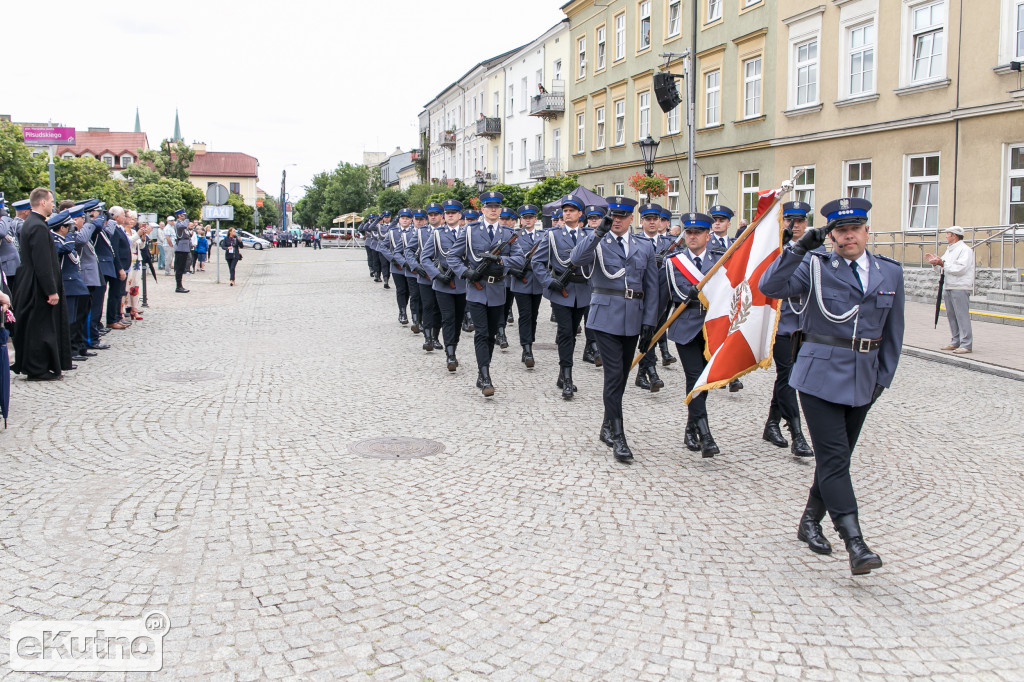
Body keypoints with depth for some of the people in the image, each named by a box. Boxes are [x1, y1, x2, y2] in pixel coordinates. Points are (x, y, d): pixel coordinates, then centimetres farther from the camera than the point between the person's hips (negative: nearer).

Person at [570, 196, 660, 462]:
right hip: (606, 317, -4)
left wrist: (649, 320, 3)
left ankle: (607, 427, 28)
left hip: (633, 319, 4)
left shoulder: (645, 248, 12)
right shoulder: (597, 242, 3)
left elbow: (651, 287, 10)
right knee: (614, 376, -11)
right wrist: (599, 231, -23)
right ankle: (618, 438, -9)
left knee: (621, 375, 12)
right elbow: (576, 259, -19)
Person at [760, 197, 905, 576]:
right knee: (833, 458, -8)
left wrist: (883, 378, 10)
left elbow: (892, 332, 13)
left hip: (863, 381, 5)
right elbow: (770, 287, -18)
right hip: (821, 376, -4)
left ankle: (811, 522, 28)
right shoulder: (816, 267, -4)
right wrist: (799, 249, -24)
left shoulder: (890, 273, 7)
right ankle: (854, 543, -7)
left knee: (838, 456, 12)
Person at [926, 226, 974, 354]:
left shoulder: (965, 250, -7)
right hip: (948, 287, 9)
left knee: (962, 315, -9)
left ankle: (966, 344, -8)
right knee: (951, 315, 10)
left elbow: (960, 269, -20)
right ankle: (956, 341, 17)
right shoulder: (949, 250, 20)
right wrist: (935, 263, 3)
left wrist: (942, 263, -19)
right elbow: (941, 269, 21)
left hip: (960, 288, -9)